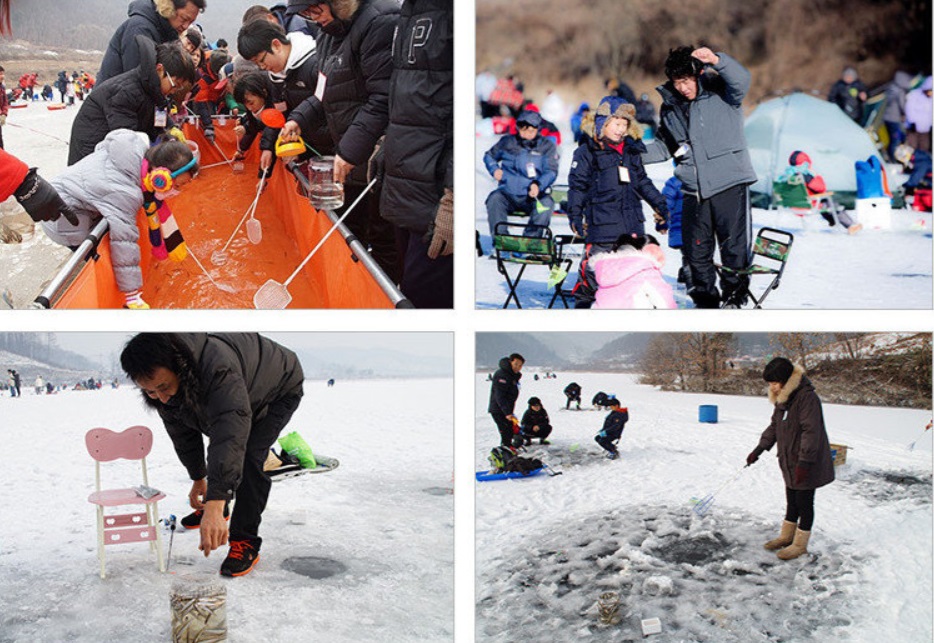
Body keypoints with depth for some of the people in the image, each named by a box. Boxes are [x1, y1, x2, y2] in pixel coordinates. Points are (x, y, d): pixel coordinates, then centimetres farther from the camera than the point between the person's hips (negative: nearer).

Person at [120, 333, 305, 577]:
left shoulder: (218, 366, -49)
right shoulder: (161, 384, -21)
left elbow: (231, 433, -58)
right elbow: (182, 433, -3)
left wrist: (215, 507, -64)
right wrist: (198, 478, 4)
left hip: (280, 390, -8)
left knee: (248, 457, -23)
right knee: (217, 451, 18)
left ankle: (245, 542, -14)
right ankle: (209, 506, 45)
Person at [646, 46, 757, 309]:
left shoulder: (720, 92, -3)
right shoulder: (670, 106, 12)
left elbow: (742, 80, -25)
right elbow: (665, 146, 23)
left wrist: (717, 60, -41)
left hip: (729, 182, -5)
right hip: (694, 189, 5)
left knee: (734, 246, -3)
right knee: (696, 250, 8)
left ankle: (734, 295, 11)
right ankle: (705, 300, 22)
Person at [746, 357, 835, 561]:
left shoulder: (807, 397, -23)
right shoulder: (782, 398, 7)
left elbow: (811, 431, -26)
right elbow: (774, 426, 18)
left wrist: (804, 462, -27)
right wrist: (759, 449, 13)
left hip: (807, 464, -9)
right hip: (790, 461, 9)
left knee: (804, 502, 4)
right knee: (791, 501, 20)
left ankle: (800, 544, 15)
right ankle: (786, 536, 34)